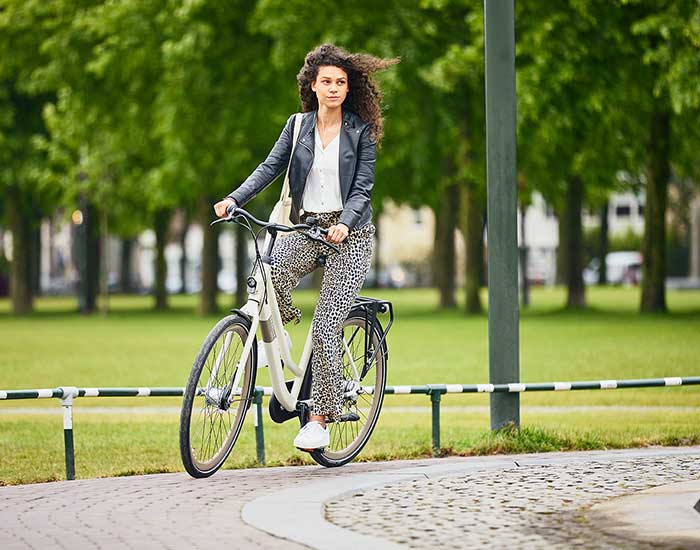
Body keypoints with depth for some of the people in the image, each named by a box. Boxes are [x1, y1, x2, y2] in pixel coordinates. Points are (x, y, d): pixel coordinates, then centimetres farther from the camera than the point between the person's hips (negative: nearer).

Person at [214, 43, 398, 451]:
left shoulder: (361, 131, -1)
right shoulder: (298, 125, 8)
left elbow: (362, 187, -6)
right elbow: (270, 167, 0)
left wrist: (344, 224, -25)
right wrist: (234, 200, -16)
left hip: (350, 233, -3)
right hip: (306, 228, 3)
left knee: (325, 330, -13)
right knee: (266, 282, -29)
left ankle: (321, 418, -2)